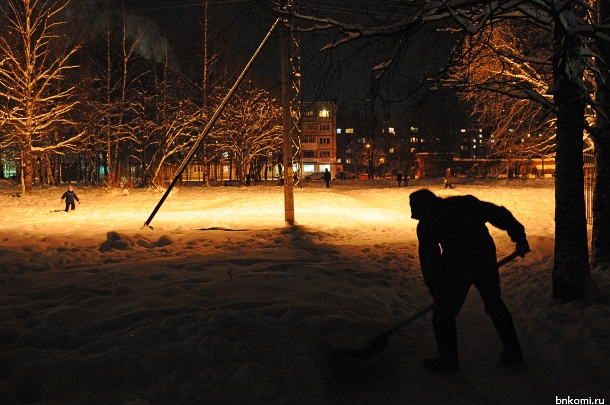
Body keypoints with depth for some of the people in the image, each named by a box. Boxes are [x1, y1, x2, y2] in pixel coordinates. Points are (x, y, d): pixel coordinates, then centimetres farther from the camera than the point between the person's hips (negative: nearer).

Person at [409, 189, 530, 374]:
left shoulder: (426, 222, 13)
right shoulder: (465, 202, 21)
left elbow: (429, 258, 13)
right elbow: (498, 214, 9)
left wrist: (434, 289, 22)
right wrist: (519, 237, 7)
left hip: (456, 263, -4)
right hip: (486, 256, 5)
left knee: (443, 312, 13)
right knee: (495, 304, 23)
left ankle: (448, 361, 22)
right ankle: (513, 355, 33)